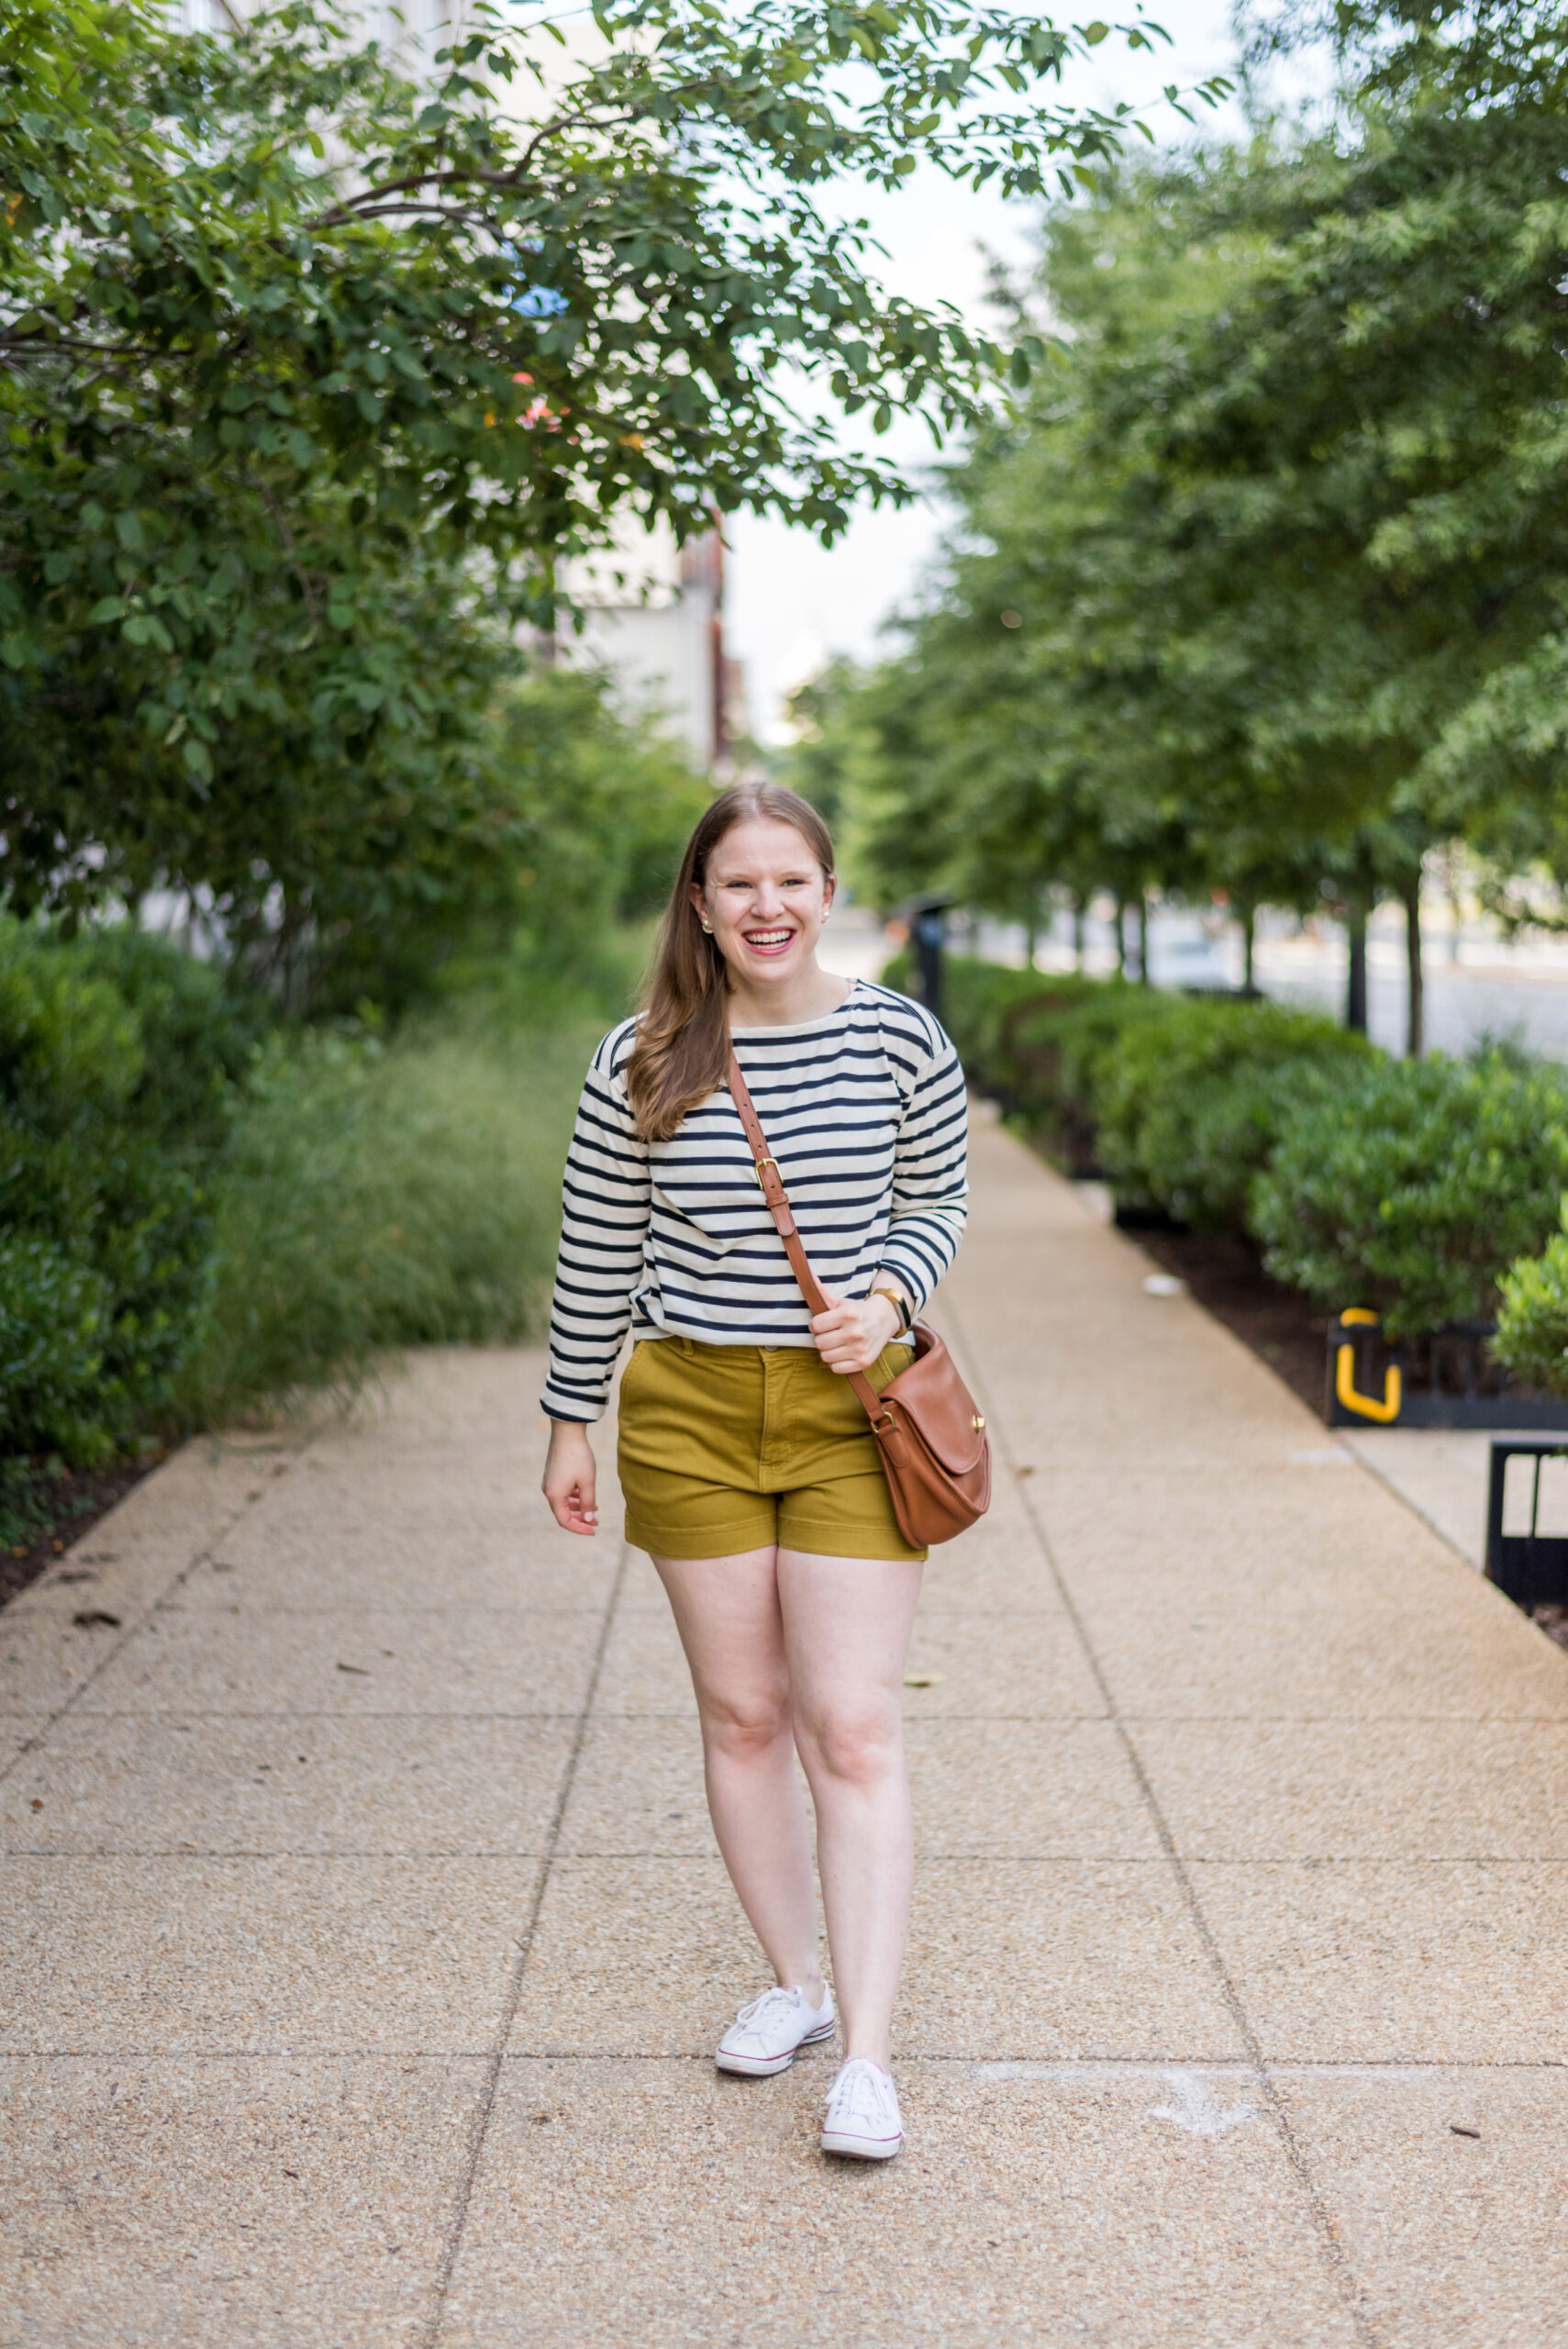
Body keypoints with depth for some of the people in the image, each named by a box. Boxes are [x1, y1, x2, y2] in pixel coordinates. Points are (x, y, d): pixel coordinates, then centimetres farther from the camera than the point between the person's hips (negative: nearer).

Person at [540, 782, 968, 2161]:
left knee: (855, 1730, -4)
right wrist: (570, 1424, 8)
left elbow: (938, 1205, 10)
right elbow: (597, 1255, 5)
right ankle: (795, 1981, 29)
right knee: (741, 1714, 11)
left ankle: (868, 2057, 3)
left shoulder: (901, 1042, -3)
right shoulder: (641, 1062, -3)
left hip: (850, 1407, -1)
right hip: (689, 1411, 1)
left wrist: (886, 1294, -11)